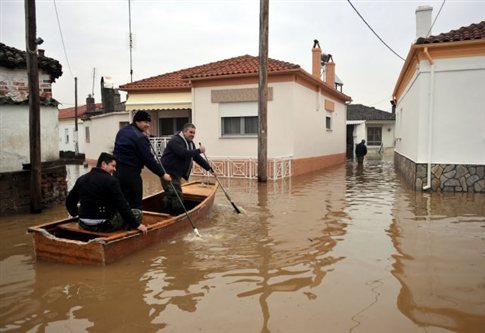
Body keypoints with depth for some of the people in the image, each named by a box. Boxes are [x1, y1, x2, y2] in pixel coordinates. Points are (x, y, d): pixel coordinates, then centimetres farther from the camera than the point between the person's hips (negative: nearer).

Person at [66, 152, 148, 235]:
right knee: (137, 213, 4)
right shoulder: (111, 181, -13)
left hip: (83, 225, 8)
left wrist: (77, 214, 34)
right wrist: (137, 225, -11)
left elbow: (70, 201, 16)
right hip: (103, 225, -7)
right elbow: (122, 205, -17)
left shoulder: (82, 179, 9)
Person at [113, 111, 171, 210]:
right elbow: (148, 159, -14)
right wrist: (162, 174, -7)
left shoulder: (122, 131, 15)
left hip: (118, 171, 8)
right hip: (131, 173, -8)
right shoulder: (140, 137, -12)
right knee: (135, 204, 0)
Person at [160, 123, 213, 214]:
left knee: (172, 197, 18)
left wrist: (209, 168, 12)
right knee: (177, 197, -12)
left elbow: (197, 158, 17)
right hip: (169, 173, -10)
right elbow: (184, 153, -32)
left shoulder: (190, 143, 13)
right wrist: (198, 150, -22)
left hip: (176, 174, 10)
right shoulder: (175, 141, -17)